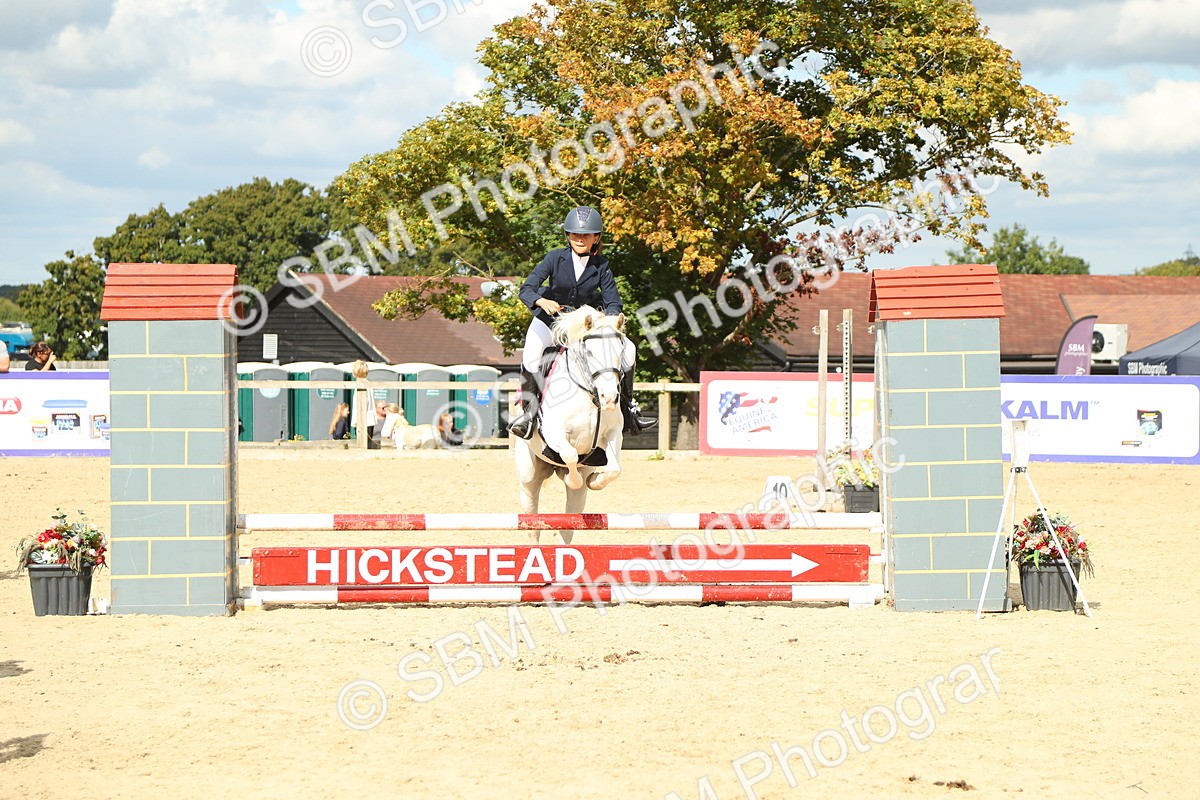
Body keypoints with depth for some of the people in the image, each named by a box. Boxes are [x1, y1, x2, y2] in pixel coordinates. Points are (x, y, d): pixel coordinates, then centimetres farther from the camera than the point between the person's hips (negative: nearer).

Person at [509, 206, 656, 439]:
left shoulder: (601, 265, -11)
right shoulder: (555, 258, -17)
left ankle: (628, 407, 2)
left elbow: (613, 302, -10)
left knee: (627, 348, -13)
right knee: (531, 352, -32)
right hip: (551, 315, -2)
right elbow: (526, 290, -23)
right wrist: (542, 301, -46)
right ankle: (528, 411, -19)